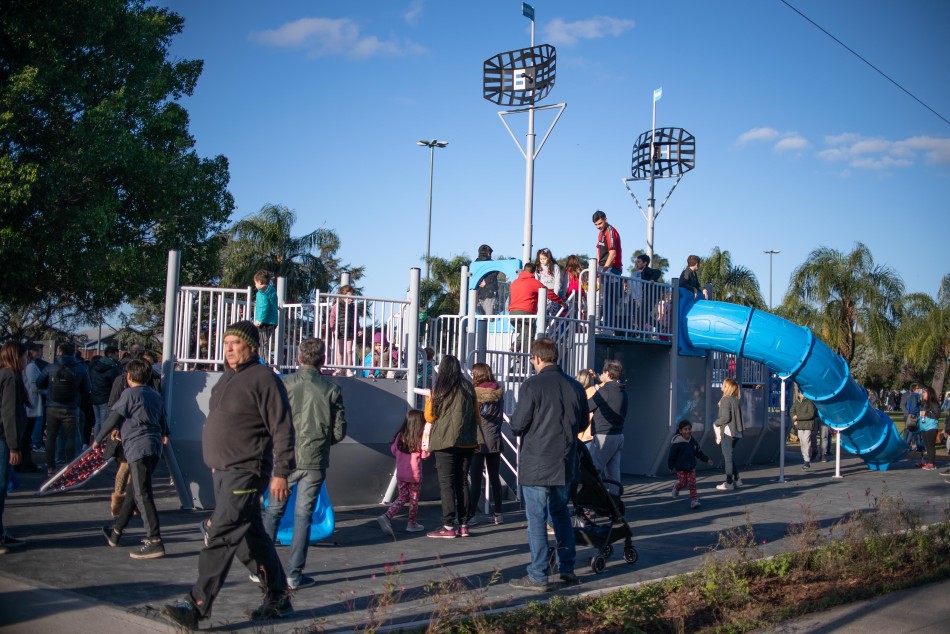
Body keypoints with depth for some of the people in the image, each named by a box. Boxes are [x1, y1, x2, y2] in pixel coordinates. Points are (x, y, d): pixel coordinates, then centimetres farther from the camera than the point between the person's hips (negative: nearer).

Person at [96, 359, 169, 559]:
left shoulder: (130, 394, -5)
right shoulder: (155, 395, 17)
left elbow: (113, 417, -2)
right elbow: (163, 419, 27)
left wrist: (98, 439, 11)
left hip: (138, 448, -9)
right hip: (154, 449, 9)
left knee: (142, 495, -10)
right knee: (135, 491, 18)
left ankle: (155, 542, -15)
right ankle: (116, 532, 32)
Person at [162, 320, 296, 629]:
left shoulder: (264, 379, -12)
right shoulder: (228, 377, 16)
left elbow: (282, 429, -15)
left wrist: (281, 473, -18)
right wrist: (217, 464, 25)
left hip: (245, 472, -10)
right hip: (222, 470, 10)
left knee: (222, 536, -11)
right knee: (252, 536, 15)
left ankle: (197, 605, -9)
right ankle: (278, 598, 26)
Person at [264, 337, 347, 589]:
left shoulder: (284, 384, -4)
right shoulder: (332, 389, -2)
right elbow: (339, 431, 0)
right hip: (315, 460, 0)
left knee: (274, 511, 13)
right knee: (303, 516, 6)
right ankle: (294, 574, 8)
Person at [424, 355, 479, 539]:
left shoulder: (439, 391, -7)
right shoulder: (468, 388, 4)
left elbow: (430, 417, 1)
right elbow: (476, 414, 9)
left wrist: (428, 400, 16)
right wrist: (476, 436, 18)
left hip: (445, 442, -4)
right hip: (467, 441, 4)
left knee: (446, 483, -2)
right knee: (462, 482, 11)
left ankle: (448, 527, -7)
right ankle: (463, 525, 11)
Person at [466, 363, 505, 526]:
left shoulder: (475, 393, -11)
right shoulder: (499, 393, 4)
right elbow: (501, 416, 11)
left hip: (479, 441, -5)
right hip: (495, 440, 5)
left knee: (476, 479, -2)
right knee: (495, 478, 12)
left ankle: (470, 515, -2)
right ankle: (498, 514, 15)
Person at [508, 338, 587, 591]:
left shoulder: (532, 385, -14)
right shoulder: (575, 386, 4)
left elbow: (517, 425, -13)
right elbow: (583, 422, 14)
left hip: (536, 463, -6)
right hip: (565, 463, 6)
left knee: (537, 519, 0)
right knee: (561, 513, 20)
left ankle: (538, 577, 4)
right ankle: (566, 568, 25)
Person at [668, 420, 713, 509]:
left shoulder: (693, 441, 0)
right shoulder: (677, 442, -18)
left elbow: (699, 452, 12)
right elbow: (672, 455, -12)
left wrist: (707, 459, 7)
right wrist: (671, 466, -8)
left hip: (691, 467, 4)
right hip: (680, 468, -4)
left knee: (692, 483, -4)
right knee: (683, 482, 0)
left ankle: (694, 500, -2)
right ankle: (676, 488, 35)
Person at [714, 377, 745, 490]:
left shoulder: (725, 400, -14)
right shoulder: (737, 399, 10)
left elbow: (725, 417, -19)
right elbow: (738, 416, 14)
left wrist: (716, 423, -2)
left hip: (728, 432, -8)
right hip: (737, 432, 8)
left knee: (728, 457, -2)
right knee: (730, 456, 19)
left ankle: (729, 483, 1)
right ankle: (737, 479, 20)